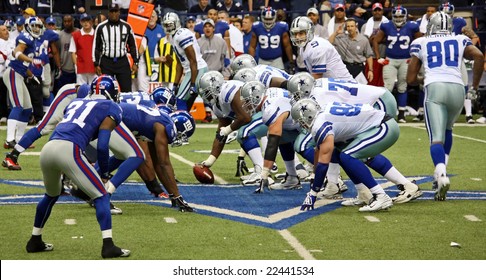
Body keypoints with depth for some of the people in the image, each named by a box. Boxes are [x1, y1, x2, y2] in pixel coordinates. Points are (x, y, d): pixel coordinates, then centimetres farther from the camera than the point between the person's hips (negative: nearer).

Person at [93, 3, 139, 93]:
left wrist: (135, 62, 5)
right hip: (106, 63, -1)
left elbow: (133, 45, 9)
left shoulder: (126, 26, 3)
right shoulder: (101, 27, 0)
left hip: (123, 62, 1)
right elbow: (96, 47, 5)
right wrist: (96, 64, 1)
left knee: (127, 90, -2)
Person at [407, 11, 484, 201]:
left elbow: (410, 79, 17)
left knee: (436, 138, -9)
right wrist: (474, 87, 10)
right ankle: (441, 171, 18)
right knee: (447, 130, 28)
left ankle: (441, 174, -35)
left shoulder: (420, 44, 20)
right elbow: (479, 56, 3)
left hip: (434, 88, -2)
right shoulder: (460, 41, 22)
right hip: (457, 88, 2)